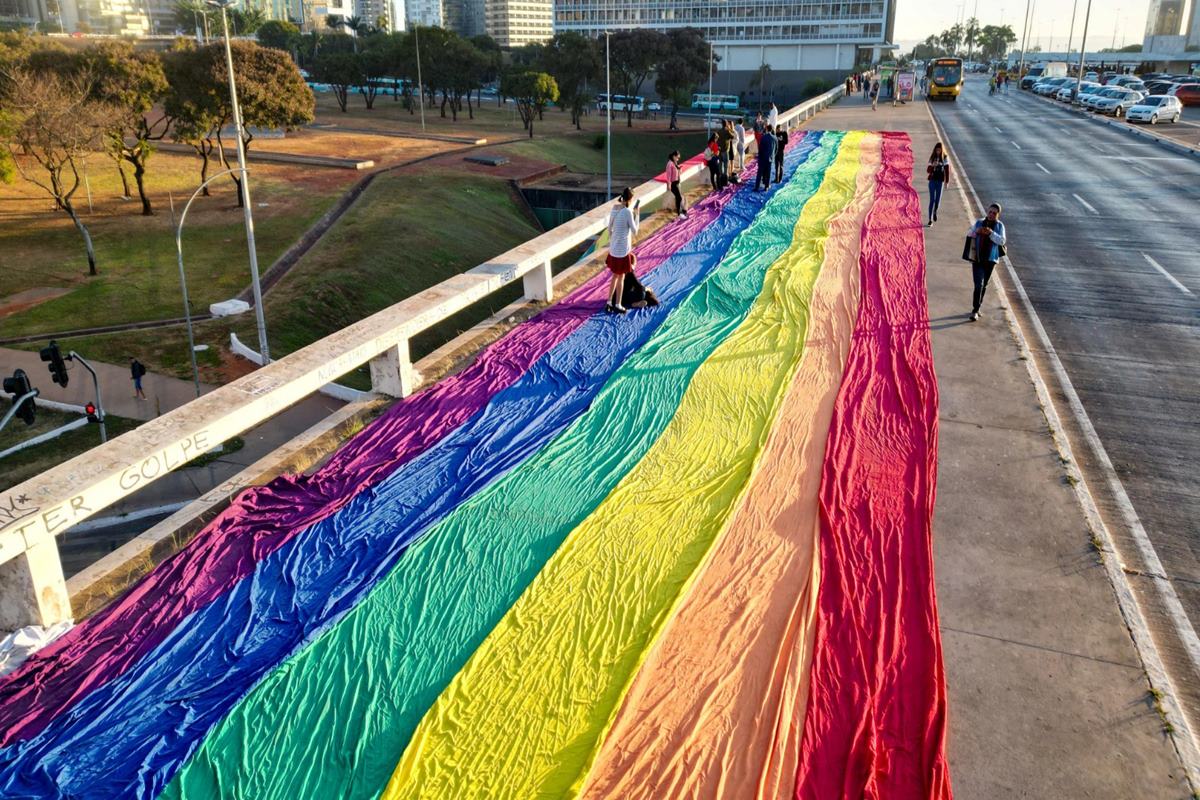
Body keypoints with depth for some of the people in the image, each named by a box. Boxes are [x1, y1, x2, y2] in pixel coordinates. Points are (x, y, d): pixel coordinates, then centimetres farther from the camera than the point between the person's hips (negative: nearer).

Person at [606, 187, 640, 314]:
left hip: (613, 249, 7)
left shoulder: (614, 208, 1)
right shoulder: (628, 211, -21)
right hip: (622, 250, -7)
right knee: (621, 277, 7)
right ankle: (617, 305, 16)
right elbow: (635, 231, -12)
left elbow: (609, 229, 9)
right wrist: (636, 214, -7)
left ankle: (609, 303, 23)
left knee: (615, 276, 19)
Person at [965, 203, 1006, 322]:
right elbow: (969, 234, 5)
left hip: (990, 259, 1)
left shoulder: (999, 226, 1)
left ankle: (976, 310, 23)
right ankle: (975, 310, -12)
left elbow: (1002, 241, -10)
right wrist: (976, 231, -15)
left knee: (984, 285, 11)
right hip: (977, 258, -1)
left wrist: (991, 233, -23)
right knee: (978, 284, -12)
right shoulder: (979, 222, 3)